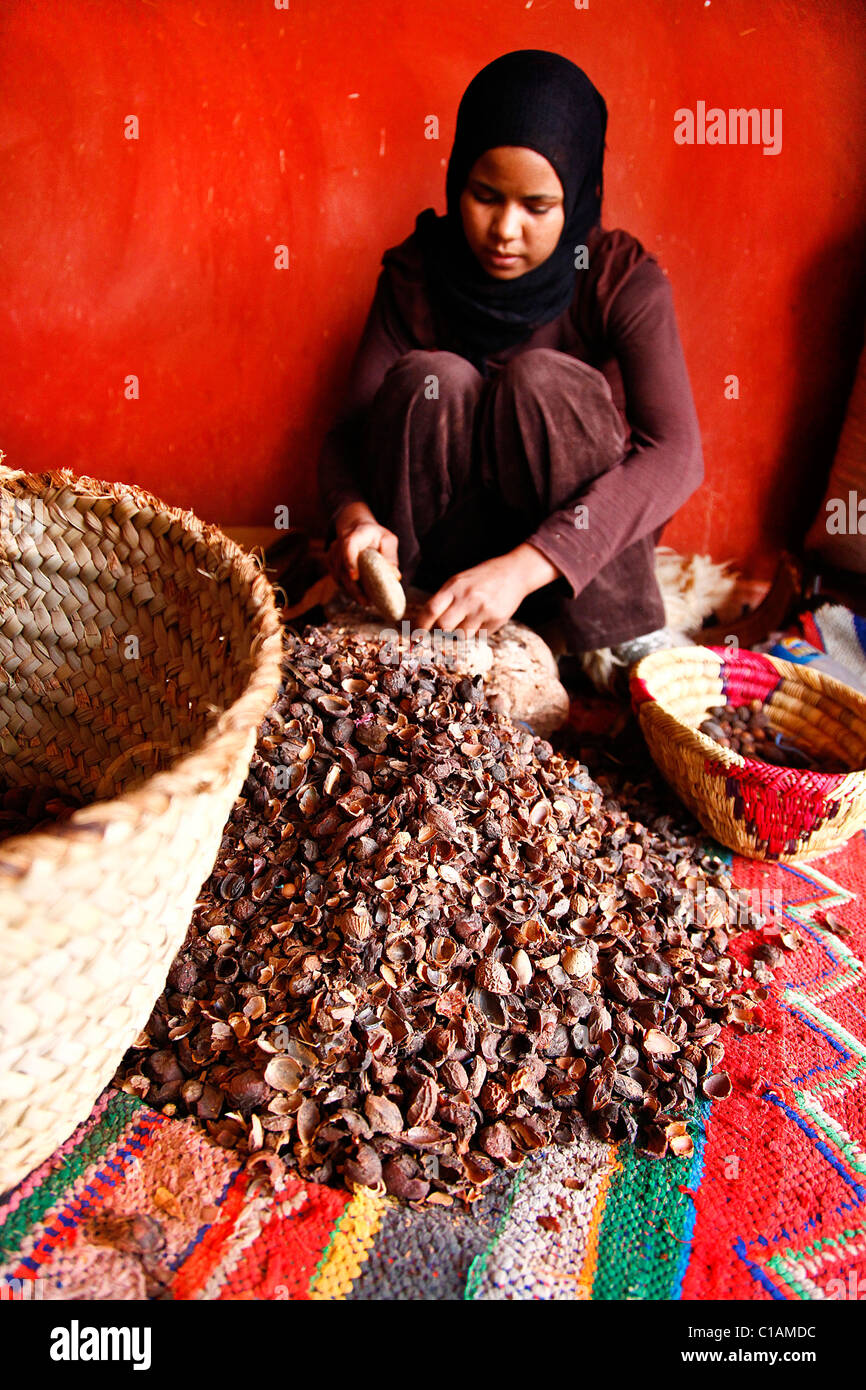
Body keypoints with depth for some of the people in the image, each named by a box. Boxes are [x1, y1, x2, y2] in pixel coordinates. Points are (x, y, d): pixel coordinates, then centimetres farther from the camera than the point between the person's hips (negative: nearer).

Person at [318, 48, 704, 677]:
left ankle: (625, 644, -21)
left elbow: (676, 452, -26)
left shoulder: (623, 279, -12)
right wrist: (354, 515, -33)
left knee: (543, 378, -28)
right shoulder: (415, 276, -4)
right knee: (430, 380, -25)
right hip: (441, 549, 1)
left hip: (583, 547, -1)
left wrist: (525, 567, -40)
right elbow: (349, 430, -8)